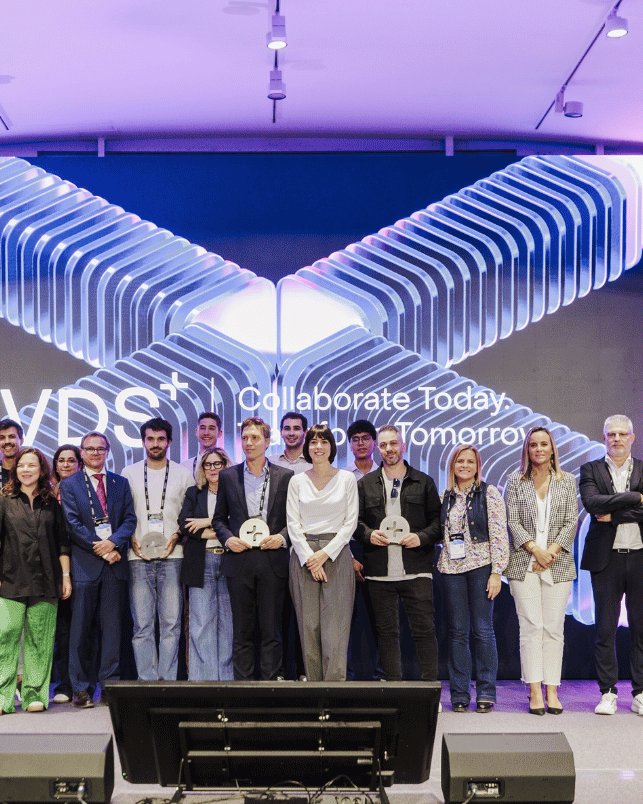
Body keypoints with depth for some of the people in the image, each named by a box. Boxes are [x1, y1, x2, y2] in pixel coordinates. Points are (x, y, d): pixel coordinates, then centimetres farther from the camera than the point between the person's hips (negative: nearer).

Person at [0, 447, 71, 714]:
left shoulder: (51, 504, 12)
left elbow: (62, 543, 12)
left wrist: (66, 575, 7)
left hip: (45, 582, 1)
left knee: (40, 638, 1)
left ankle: (35, 694, 7)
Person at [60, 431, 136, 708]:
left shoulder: (121, 483, 14)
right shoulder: (69, 484, 6)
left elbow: (130, 519, 6)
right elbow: (73, 524, -3)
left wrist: (113, 542, -12)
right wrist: (100, 548, -10)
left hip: (115, 560, 2)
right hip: (84, 563, -2)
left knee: (113, 626, 3)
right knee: (82, 628, 0)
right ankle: (82, 688, 6)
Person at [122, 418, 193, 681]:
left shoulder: (183, 474, 10)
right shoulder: (129, 473, 10)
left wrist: (175, 537, -5)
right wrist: (132, 541, -4)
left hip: (172, 556, 0)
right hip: (138, 557, 0)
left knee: (171, 623, -3)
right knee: (142, 624, -2)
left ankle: (168, 680, 2)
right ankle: (147, 680, 3)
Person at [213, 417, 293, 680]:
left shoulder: (285, 476, 6)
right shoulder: (228, 476, 9)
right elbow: (219, 518, 13)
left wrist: (282, 537, -9)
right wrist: (228, 539, -5)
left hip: (272, 559, -1)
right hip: (239, 559, 1)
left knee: (271, 629, 2)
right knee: (242, 631, 4)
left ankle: (270, 683, 8)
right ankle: (242, 683, 9)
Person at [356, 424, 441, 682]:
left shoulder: (423, 482, 8)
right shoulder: (365, 484, 12)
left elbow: (438, 519, 7)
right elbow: (356, 520, 11)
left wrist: (422, 537, -9)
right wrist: (369, 534, -8)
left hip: (416, 571, -2)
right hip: (380, 573, 2)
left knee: (424, 629, -3)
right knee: (387, 631, 7)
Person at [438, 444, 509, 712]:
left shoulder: (489, 494, 1)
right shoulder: (446, 498, 12)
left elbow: (499, 535, -4)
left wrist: (497, 572, -10)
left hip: (481, 567, -3)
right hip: (451, 569, 4)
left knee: (483, 630, -1)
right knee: (457, 632, 5)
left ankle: (486, 693, 6)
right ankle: (459, 693, 10)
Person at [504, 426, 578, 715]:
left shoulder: (567, 481, 9)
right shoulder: (516, 482, 5)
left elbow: (571, 521, 3)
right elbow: (512, 521, -1)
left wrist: (552, 551, -9)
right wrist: (535, 549, -12)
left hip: (558, 564, 1)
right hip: (524, 564, -1)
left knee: (554, 628, 0)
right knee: (531, 626, -5)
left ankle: (552, 691, 4)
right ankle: (535, 691, -3)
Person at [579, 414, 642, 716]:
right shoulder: (590, 470, 6)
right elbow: (592, 503, -13)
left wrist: (613, 515, -11)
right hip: (606, 558, 0)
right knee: (605, 629, 3)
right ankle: (607, 692, 10)